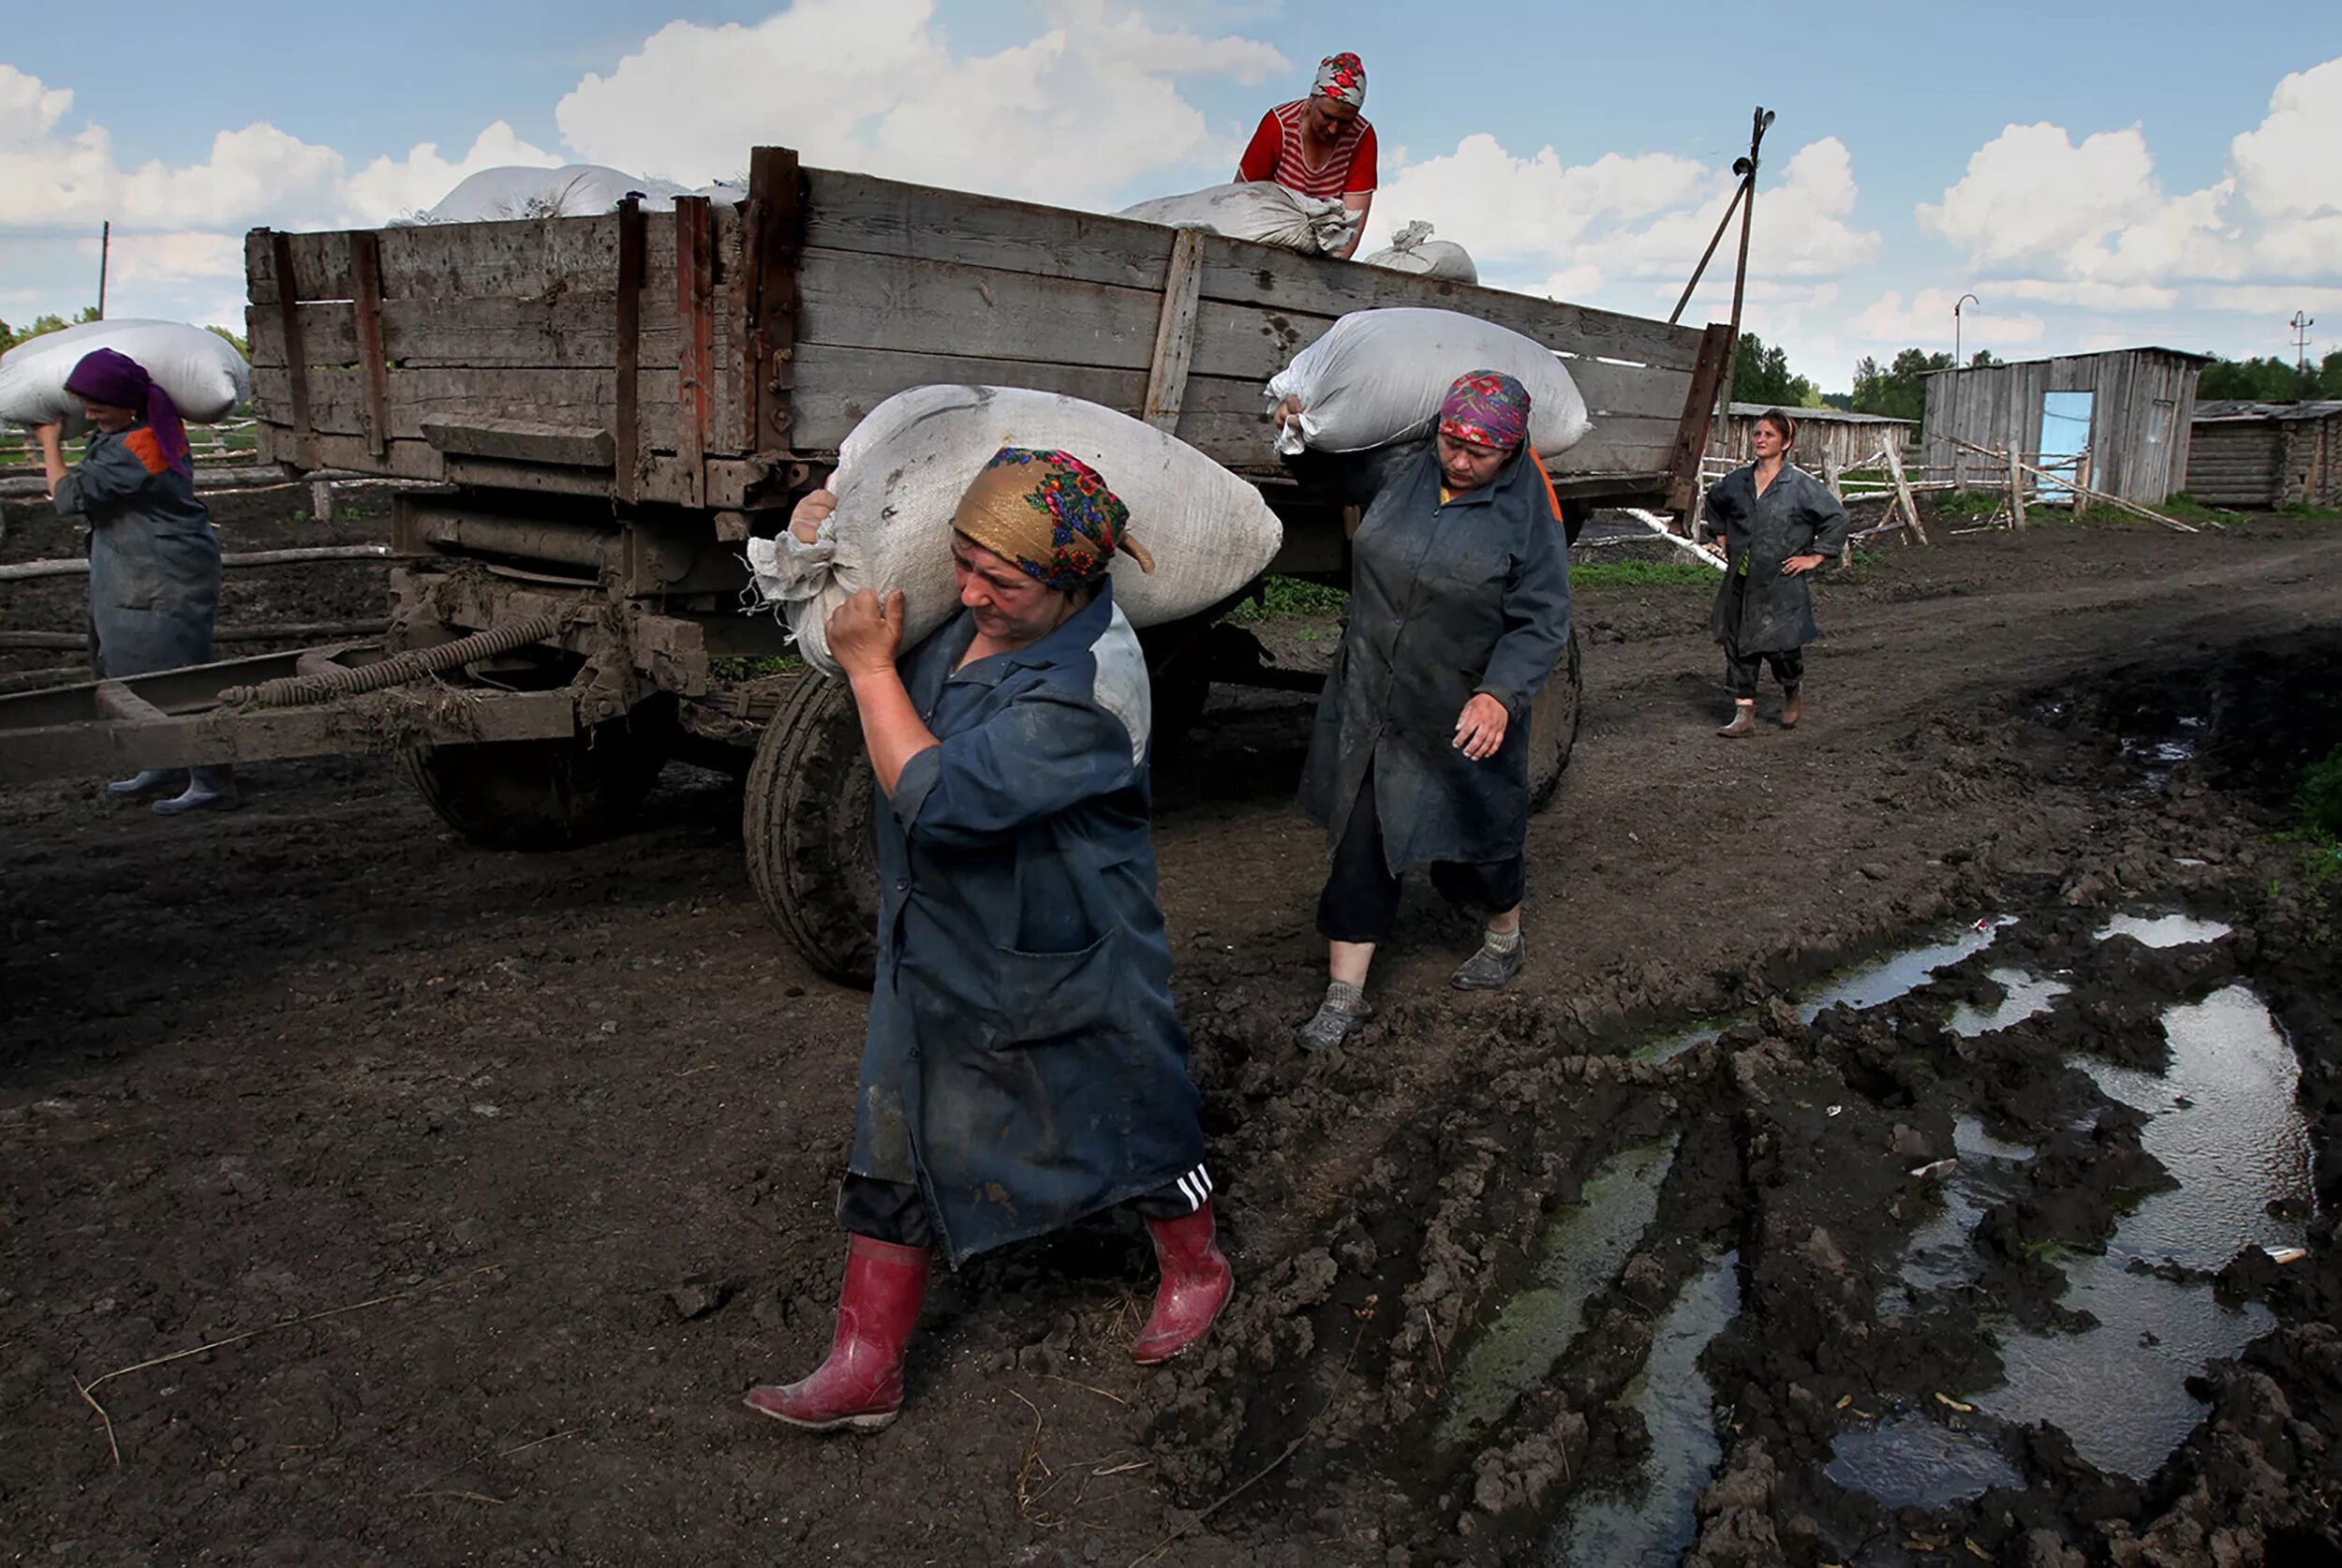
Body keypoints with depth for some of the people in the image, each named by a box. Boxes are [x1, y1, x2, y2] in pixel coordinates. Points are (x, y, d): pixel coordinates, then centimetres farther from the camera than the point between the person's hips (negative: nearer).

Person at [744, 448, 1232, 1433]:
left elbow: (940, 796, -34)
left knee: (1132, 1131, 16)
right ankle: (863, 1372, 27)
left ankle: (1195, 1271, 45)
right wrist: (829, 524, -6)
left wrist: (871, 665, -24)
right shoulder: (970, 606, -6)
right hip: (936, 949, 8)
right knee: (898, 1155, 12)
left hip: (1061, 972, -7)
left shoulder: (1085, 686, -31)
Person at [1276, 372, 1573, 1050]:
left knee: (1478, 838, 15)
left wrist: (1500, 695, -27)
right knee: (1359, 845, 4)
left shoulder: (1528, 512, -11)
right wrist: (1302, 427, 0)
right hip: (1368, 704, 3)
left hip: (1465, 719, -3)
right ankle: (1344, 995, 14)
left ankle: (1505, 936, 47)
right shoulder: (1401, 468, -1)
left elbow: (1543, 624, -13)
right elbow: (1335, 471, 20)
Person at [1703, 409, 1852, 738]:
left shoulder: (1801, 485, -7)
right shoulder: (1736, 481, 5)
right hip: (1741, 583, 4)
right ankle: (1744, 713, 10)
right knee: (1738, 646, 3)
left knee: (1781, 646, -3)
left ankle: (1794, 692, 29)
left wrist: (1816, 557, -4)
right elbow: (1713, 504, 27)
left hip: (1782, 584, -4)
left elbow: (1837, 518, -3)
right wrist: (1721, 537, 18)